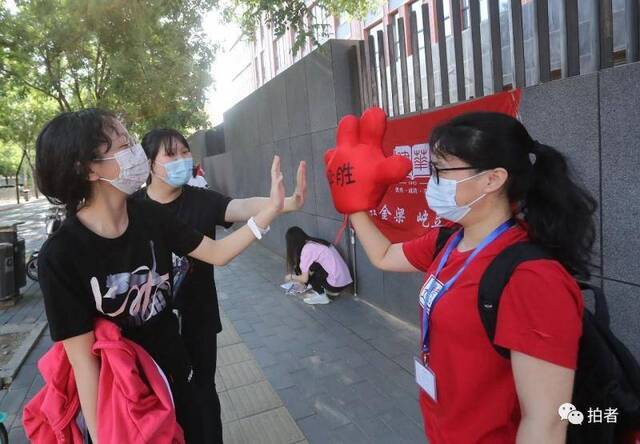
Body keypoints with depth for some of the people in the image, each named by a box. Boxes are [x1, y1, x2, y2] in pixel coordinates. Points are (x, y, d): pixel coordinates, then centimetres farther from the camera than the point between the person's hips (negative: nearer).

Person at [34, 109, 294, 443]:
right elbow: (82, 359, -21)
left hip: (175, 377, 5)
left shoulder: (148, 215, -10)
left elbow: (216, 253, -4)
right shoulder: (60, 256, -25)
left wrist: (272, 209, -12)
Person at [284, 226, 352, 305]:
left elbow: (305, 279, -6)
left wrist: (291, 277, 12)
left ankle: (320, 295, 4)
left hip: (336, 284, -8)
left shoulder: (307, 249, -10)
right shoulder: (316, 242, 15)